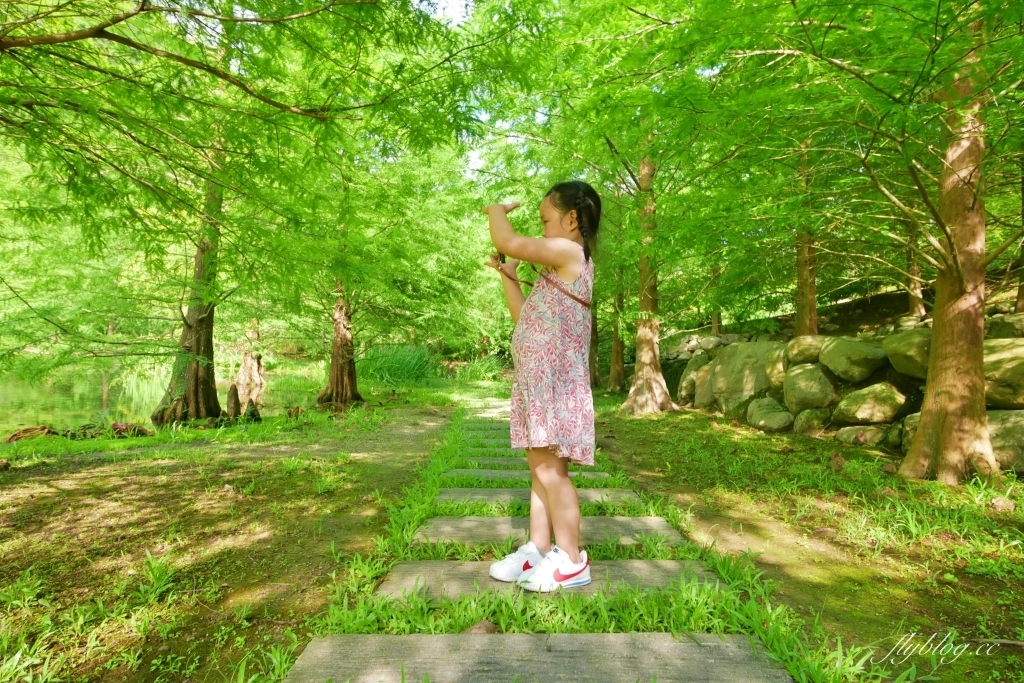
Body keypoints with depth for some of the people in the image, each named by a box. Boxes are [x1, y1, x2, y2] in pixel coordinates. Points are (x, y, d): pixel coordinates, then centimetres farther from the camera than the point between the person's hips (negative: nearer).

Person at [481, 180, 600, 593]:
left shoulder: (570, 252, -9)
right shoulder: (559, 269, 20)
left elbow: (507, 242, -16)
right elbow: (524, 317, 23)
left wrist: (497, 211, 4)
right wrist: (507, 275, 20)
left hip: (556, 384, -10)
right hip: (536, 382, 10)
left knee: (551, 469, -4)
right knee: (539, 468, 13)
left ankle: (571, 561, 9)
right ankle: (537, 549, 23)